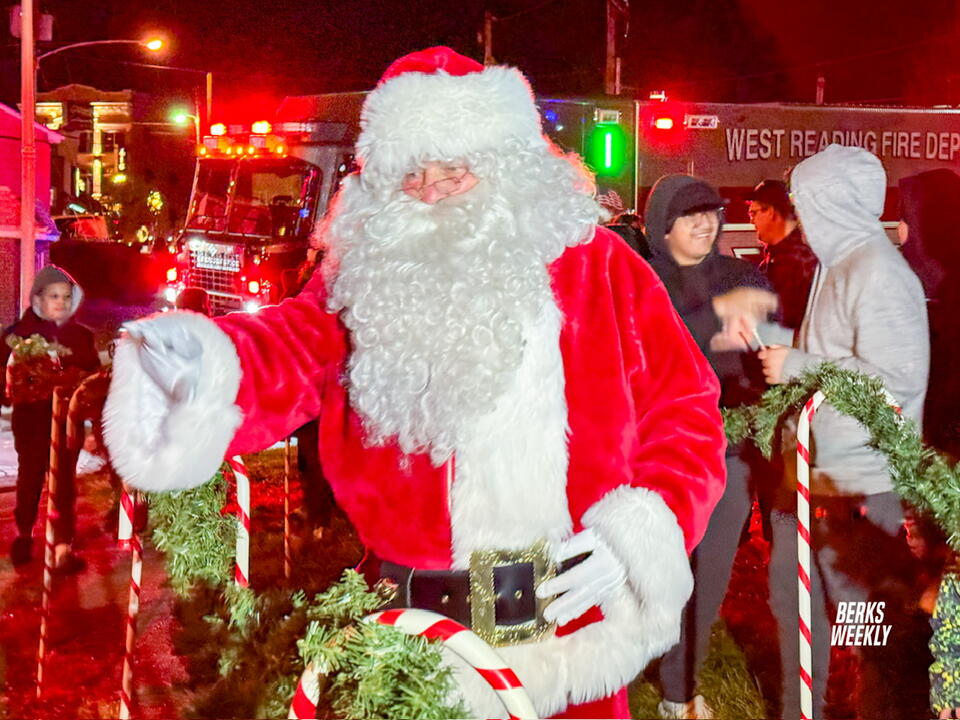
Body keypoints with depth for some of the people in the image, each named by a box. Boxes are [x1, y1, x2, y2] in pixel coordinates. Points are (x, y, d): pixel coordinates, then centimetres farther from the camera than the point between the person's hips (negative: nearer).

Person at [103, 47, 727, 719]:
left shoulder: (597, 267, 3)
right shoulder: (369, 278, 4)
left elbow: (687, 410, 5)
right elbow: (292, 349, -14)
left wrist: (640, 536, -8)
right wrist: (210, 367, -36)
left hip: (569, 630, 0)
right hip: (419, 641, 0)